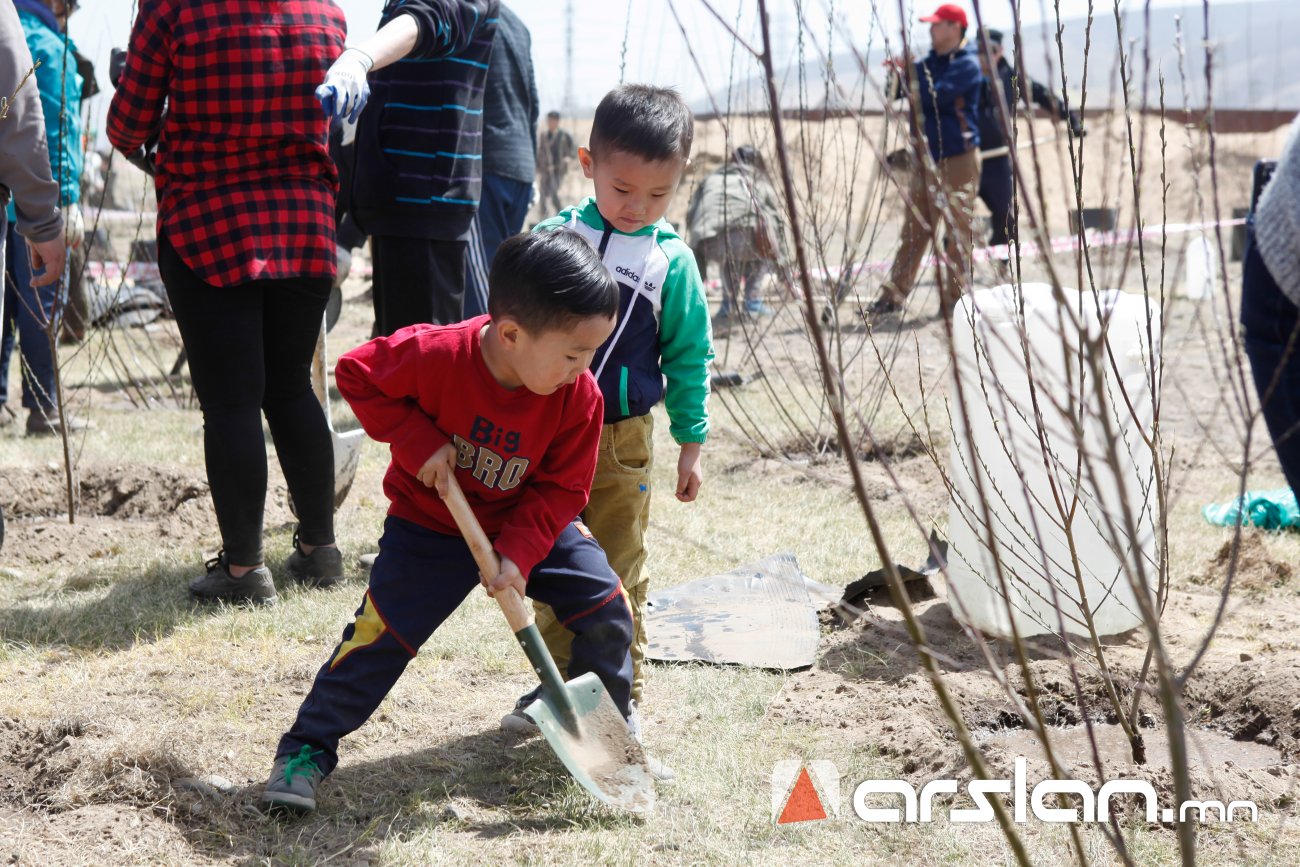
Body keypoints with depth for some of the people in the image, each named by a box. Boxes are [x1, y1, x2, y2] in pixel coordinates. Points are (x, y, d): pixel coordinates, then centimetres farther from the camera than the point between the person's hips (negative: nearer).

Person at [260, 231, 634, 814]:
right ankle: (308, 748, 2)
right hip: (430, 525, -3)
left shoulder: (579, 397, -21)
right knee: (380, 636, -12)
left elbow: (561, 489, -12)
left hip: (529, 523, 3)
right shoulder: (438, 355, -31)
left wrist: (519, 555, -24)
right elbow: (355, 373, -18)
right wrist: (417, 441, -26)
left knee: (606, 607, -4)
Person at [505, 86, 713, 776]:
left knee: (618, 576, 4)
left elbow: (688, 357, 3)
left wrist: (691, 442, 3)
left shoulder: (671, 262, -4)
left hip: (622, 438, -2)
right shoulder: (552, 239, -2)